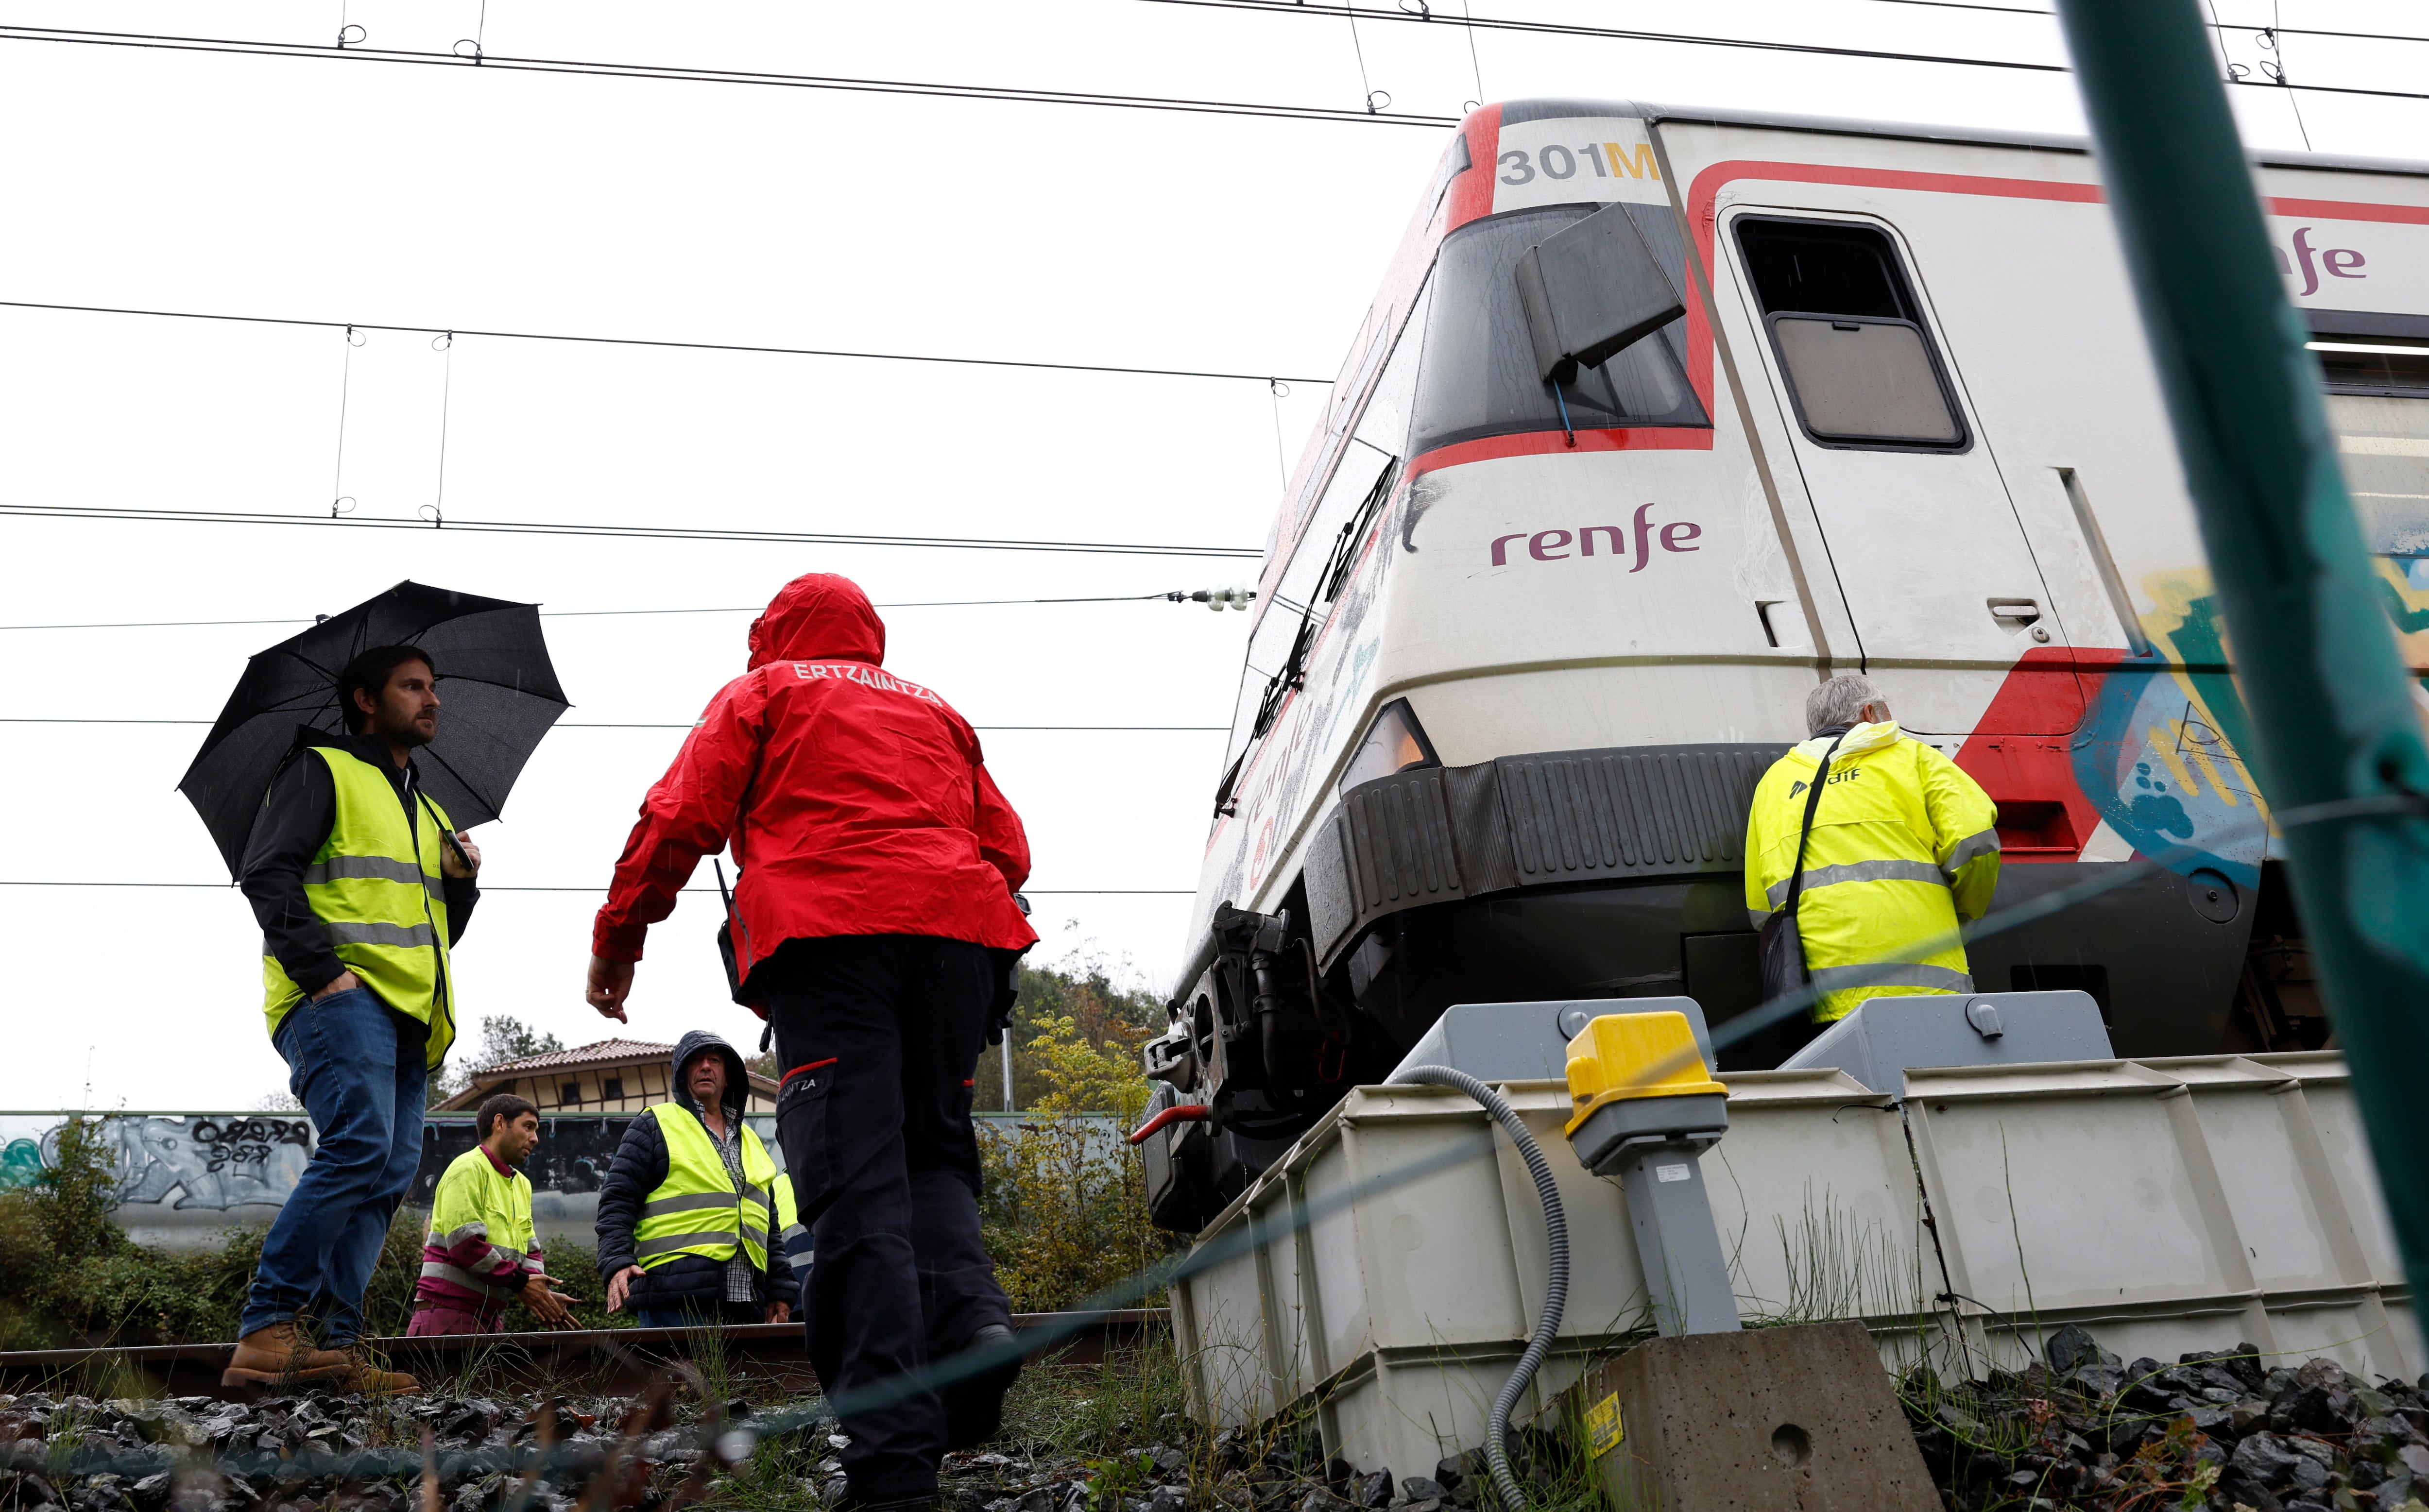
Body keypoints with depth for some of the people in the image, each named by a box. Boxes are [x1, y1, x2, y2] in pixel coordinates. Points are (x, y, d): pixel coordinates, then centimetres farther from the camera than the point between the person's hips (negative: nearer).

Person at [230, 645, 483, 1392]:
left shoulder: (429, 812, 30)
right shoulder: (323, 771, 7)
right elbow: (267, 873, -7)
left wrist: (461, 881, 11)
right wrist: (320, 968, -18)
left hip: (408, 1014, 8)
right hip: (341, 994, -8)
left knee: (389, 1174, -2)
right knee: (360, 1143, -23)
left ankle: (333, 1343, -4)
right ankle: (268, 1326, -18)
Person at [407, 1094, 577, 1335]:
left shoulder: (522, 1184, 20)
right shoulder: (469, 1168, -8)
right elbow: (464, 1242, -18)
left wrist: (540, 1291, -3)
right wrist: (519, 1283, -14)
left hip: (491, 1314, 8)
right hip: (450, 1311, -8)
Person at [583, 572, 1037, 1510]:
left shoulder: (761, 693, 20)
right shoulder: (937, 712, 30)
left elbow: (682, 817, 8)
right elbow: (1007, 847, 22)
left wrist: (617, 940, 15)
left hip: (828, 937, -4)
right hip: (960, 936, 4)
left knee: (857, 1184, -8)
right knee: (932, 1152, 14)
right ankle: (970, 1316, -15)